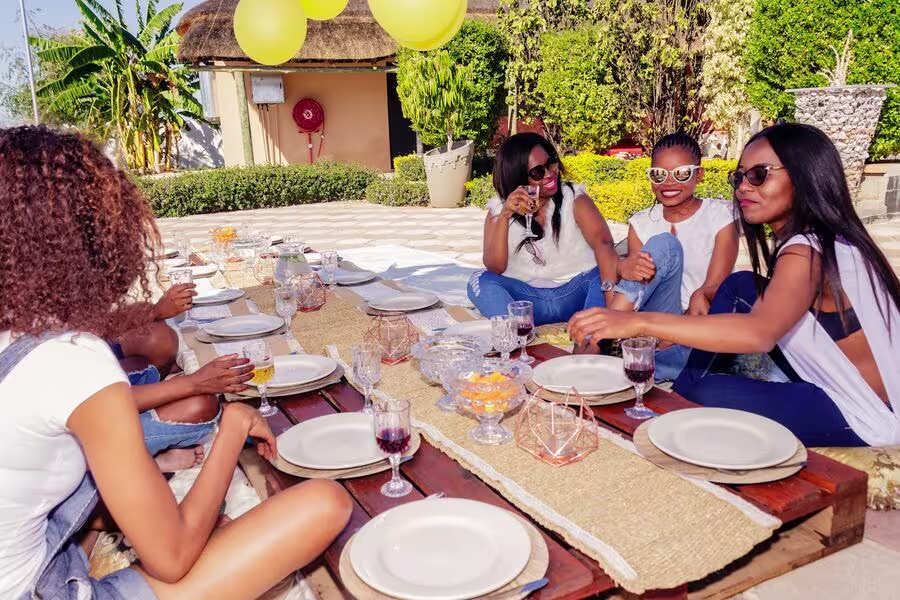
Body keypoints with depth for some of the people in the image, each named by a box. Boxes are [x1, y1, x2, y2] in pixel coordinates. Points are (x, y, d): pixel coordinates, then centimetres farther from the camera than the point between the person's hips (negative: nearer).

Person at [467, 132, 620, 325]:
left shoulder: (574, 199, -2)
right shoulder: (498, 209, 4)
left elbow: (602, 242, -21)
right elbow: (494, 268, -6)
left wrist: (611, 291, -41)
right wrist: (505, 216, -19)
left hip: (578, 292, -1)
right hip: (527, 299, 1)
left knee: (603, 273, -29)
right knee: (481, 282, -24)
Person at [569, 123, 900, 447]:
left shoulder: (807, 252, -25)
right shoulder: (822, 240, 4)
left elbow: (760, 332, -43)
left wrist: (640, 322, -49)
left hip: (864, 415, -9)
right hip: (832, 382, 9)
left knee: (707, 391, -14)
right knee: (739, 286, 3)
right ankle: (683, 391, 7)